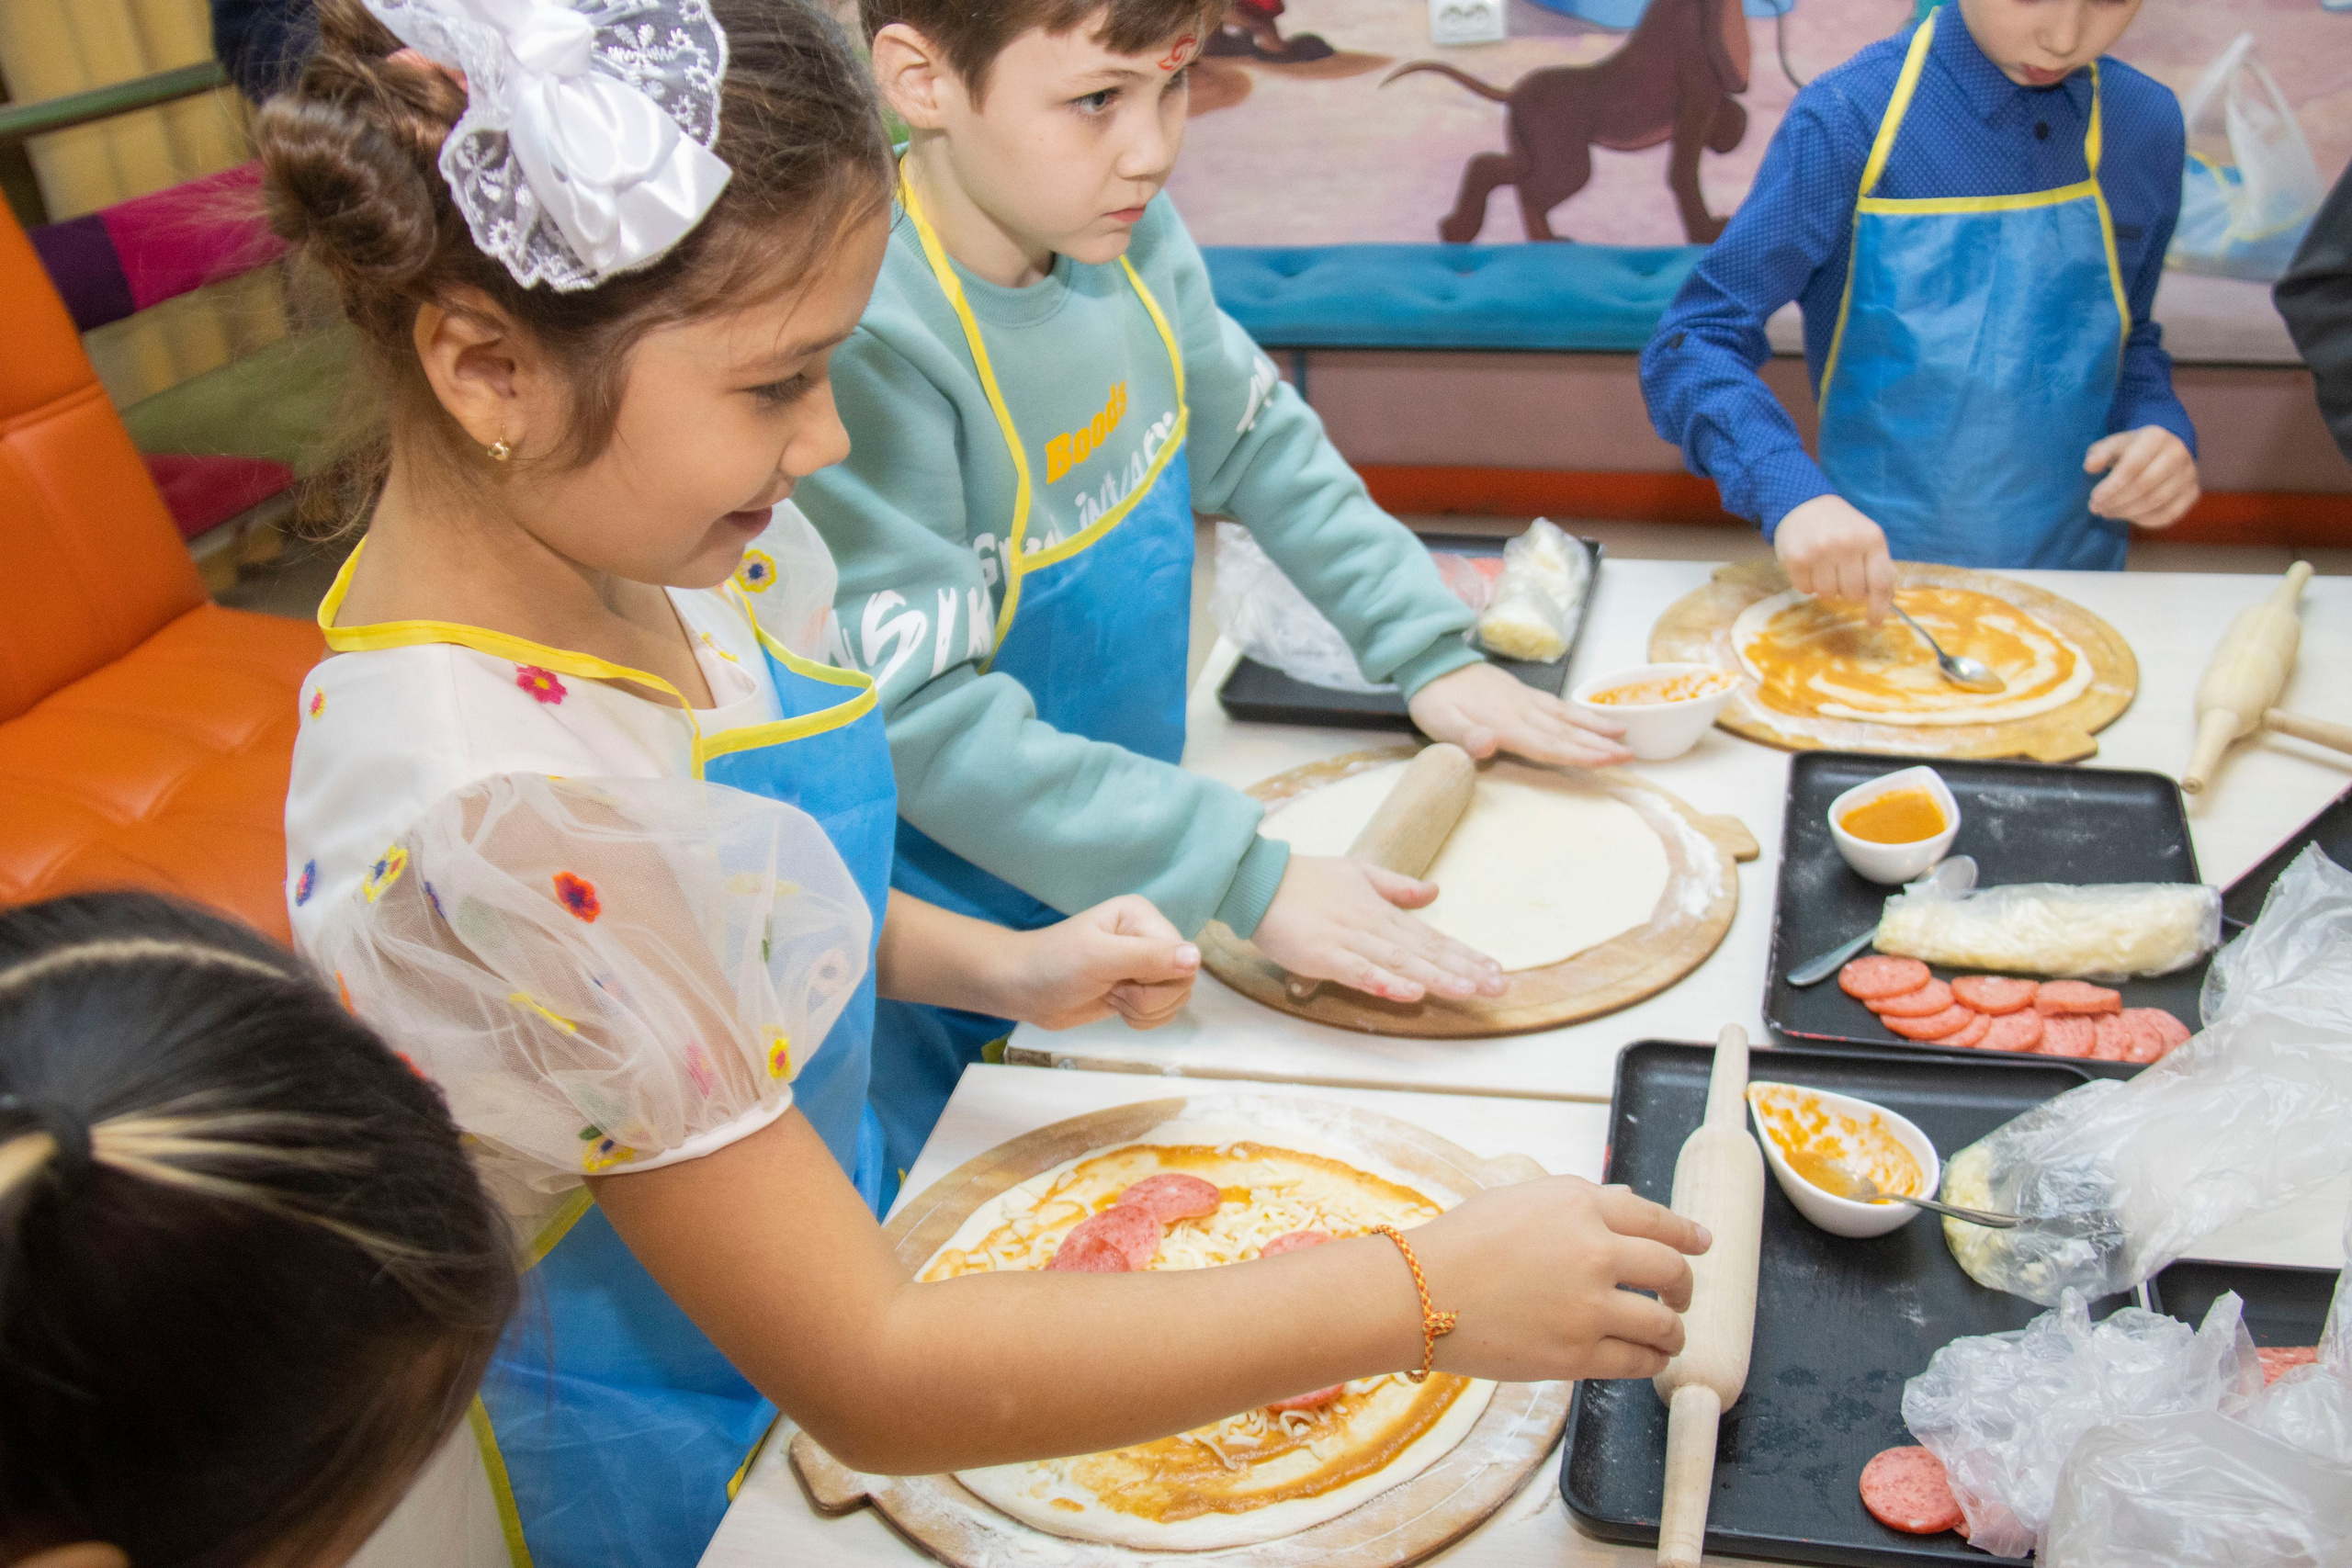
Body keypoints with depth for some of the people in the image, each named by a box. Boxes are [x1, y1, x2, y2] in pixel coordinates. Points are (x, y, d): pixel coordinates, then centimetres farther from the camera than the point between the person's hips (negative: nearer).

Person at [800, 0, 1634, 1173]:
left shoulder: (1126, 234, -7)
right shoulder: (864, 344, -30)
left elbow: (1263, 445, 9)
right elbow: (927, 724, -31)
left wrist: (1432, 652, 4)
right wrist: (1245, 879, -33)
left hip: (1128, 895, 7)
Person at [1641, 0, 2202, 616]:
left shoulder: (2147, 125, 3)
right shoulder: (1848, 118, -12)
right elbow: (1694, 344, -14)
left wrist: (2160, 425, -4)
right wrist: (1791, 492, -31)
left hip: (2074, 573, 5)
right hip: (1865, 580, -4)